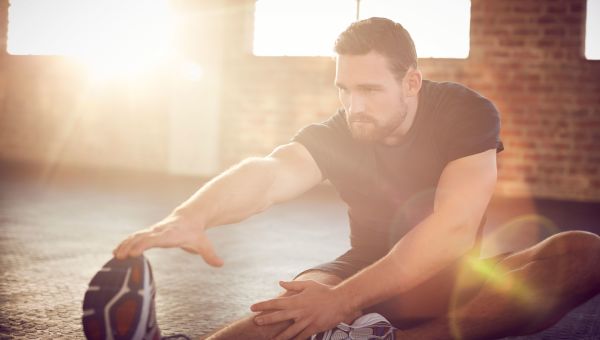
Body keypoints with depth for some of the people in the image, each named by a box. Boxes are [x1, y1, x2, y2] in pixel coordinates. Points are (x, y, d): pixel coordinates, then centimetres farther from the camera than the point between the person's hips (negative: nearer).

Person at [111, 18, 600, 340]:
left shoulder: (467, 113, -16)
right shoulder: (338, 135, -8)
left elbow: (454, 230, -30)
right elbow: (270, 173, -29)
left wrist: (344, 297, -41)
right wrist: (191, 215, -52)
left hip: (449, 280, -1)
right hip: (366, 271, 1)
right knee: (303, 299, -35)